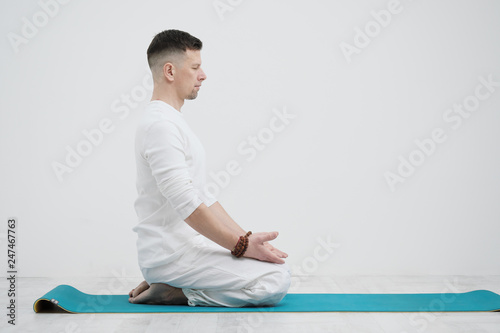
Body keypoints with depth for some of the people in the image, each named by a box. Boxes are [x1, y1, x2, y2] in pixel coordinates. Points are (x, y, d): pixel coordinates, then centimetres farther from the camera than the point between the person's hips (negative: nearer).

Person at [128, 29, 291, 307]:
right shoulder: (160, 125, -18)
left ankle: (167, 284, 12)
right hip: (172, 255, -10)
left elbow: (202, 196, 17)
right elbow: (187, 205, -24)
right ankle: (174, 293, -6)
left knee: (274, 267, 16)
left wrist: (246, 238, 11)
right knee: (276, 279, -18)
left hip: (185, 244, 10)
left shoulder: (171, 122, 17)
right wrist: (241, 245, -17)